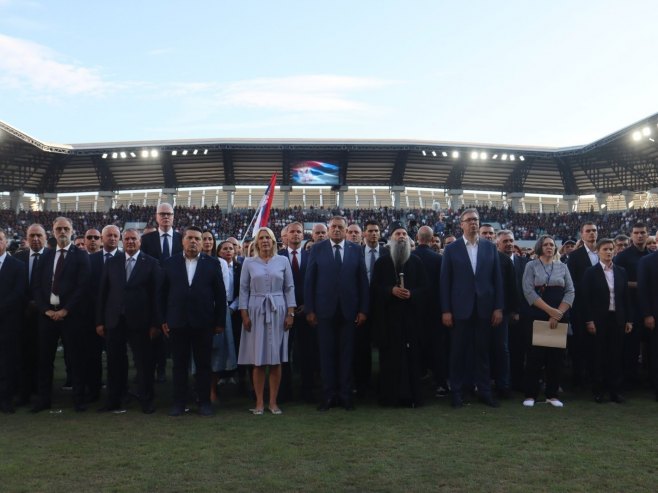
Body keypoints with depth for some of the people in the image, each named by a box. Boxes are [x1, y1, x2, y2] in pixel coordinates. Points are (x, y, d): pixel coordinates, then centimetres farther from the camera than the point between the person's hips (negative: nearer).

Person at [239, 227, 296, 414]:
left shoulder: (283, 261, 5)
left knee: (276, 360, 3)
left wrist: (290, 313, -1)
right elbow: (244, 290, 4)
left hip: (277, 312, 1)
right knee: (258, 360, 1)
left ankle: (273, 402, 12)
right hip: (256, 313, 0)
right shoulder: (249, 262, 5)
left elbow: (289, 288, 5)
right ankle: (259, 402, 9)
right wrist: (244, 315, -3)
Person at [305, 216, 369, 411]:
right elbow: (309, 281, 1)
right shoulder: (317, 249, 2)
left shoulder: (356, 250, 5)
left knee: (347, 353, 7)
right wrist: (309, 310, -4)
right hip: (325, 310, -1)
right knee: (327, 353, 5)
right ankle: (328, 395, 15)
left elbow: (363, 281, 4)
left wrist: (363, 310, -1)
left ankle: (345, 395, 17)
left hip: (349, 310, 1)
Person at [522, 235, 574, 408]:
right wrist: (549, 310, -16)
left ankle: (552, 394, 13)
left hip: (560, 316, 3)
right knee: (535, 355, -2)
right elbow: (528, 291, -9)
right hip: (538, 315, -3)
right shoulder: (531, 266, 2)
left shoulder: (562, 267, 10)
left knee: (556, 355, 5)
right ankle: (530, 394, 5)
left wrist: (558, 313, -11)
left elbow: (570, 292, 2)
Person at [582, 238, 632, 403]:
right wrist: (589, 321, -12)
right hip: (598, 319, -3)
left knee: (616, 354, 6)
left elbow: (626, 297, 9)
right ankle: (598, 390, 12)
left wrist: (628, 320, 4)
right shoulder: (591, 272, -2)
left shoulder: (621, 272, 9)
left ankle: (615, 389, 15)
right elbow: (586, 298, -6)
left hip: (617, 319, 3)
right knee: (598, 355, 3)